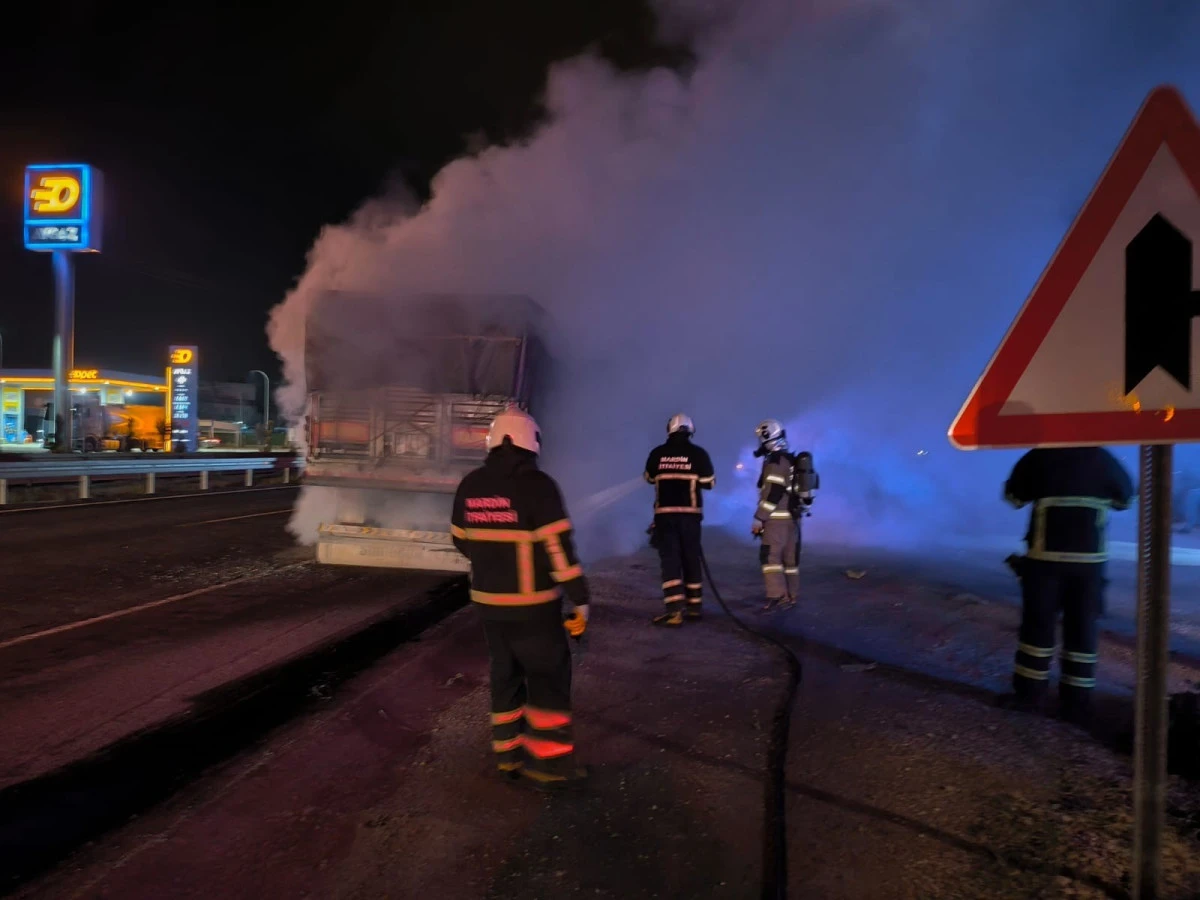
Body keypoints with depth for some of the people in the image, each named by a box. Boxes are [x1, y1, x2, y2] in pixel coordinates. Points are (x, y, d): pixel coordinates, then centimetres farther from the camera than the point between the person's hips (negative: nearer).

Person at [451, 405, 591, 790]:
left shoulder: (470, 486, 4)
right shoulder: (536, 484, -16)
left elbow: (462, 540, 15)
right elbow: (559, 547, -19)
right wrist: (580, 599, -13)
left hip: (488, 600, 6)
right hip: (532, 604, -6)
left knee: (505, 674, 18)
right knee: (549, 678, 6)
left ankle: (509, 754, 26)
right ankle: (550, 763, 10)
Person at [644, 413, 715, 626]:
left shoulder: (657, 454, 0)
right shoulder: (698, 454, -4)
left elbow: (649, 478, 16)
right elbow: (709, 483, 2)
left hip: (664, 514, 0)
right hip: (690, 514, 0)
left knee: (670, 561, -1)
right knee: (691, 559, 13)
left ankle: (674, 610, -11)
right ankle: (694, 606, 20)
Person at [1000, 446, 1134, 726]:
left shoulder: (1040, 456, -4)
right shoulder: (1102, 458, 2)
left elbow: (1014, 496, 4)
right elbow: (1125, 498, 15)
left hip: (1046, 556, -2)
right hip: (1089, 559, 2)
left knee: (1037, 623, 7)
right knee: (1082, 629, 8)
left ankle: (1030, 691, 13)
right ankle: (1077, 701, 12)